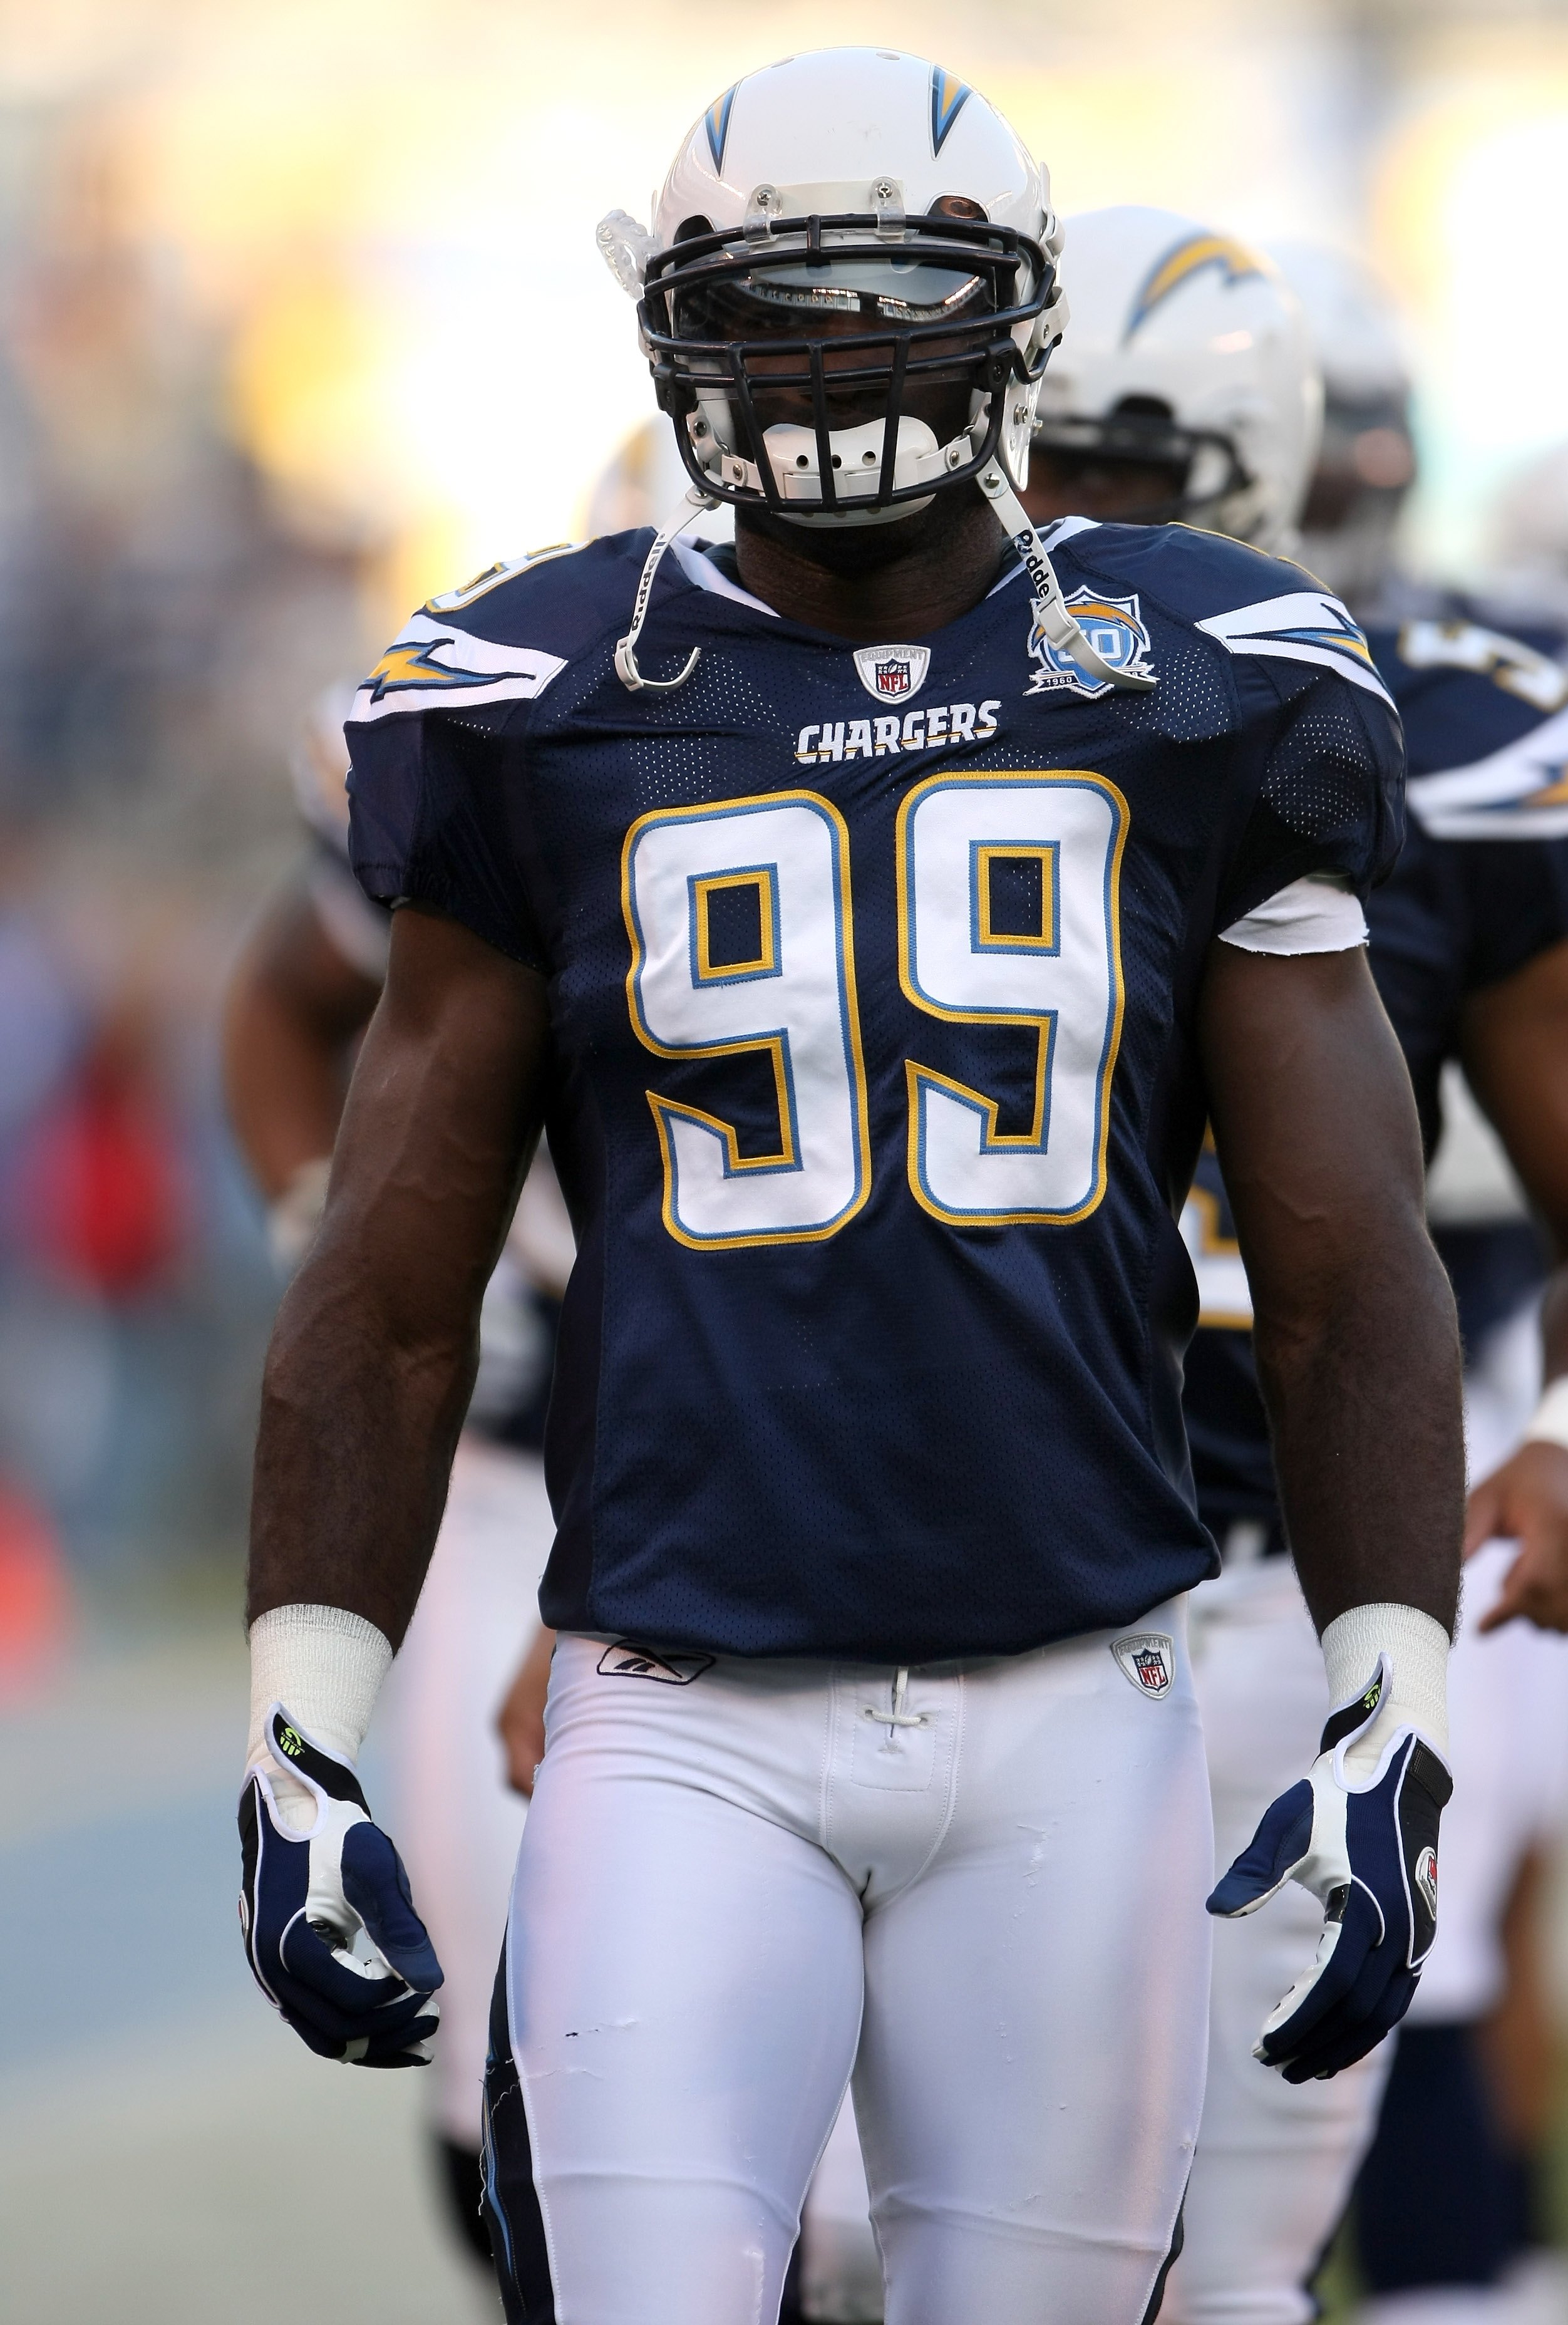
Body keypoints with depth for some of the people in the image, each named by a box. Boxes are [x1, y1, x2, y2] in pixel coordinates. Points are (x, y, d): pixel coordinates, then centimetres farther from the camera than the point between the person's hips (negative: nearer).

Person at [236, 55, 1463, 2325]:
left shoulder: (1195, 706, 6)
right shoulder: (555, 714, 5)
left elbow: (1350, 1282, 7)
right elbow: (390, 1303, 8)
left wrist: (1395, 1725, -1)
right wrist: (301, 1752, 3)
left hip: (1076, 1709, 1)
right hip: (688, 1724, -1)